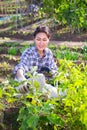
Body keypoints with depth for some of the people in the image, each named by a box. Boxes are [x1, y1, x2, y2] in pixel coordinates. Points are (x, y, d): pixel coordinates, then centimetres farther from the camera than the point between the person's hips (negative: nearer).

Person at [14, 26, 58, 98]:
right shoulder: (28, 53, -19)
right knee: (39, 77, -33)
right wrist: (22, 80, -62)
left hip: (41, 85, 6)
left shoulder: (49, 53, -2)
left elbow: (55, 72, 6)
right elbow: (21, 67, -39)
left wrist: (49, 72, -20)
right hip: (27, 87, -5)